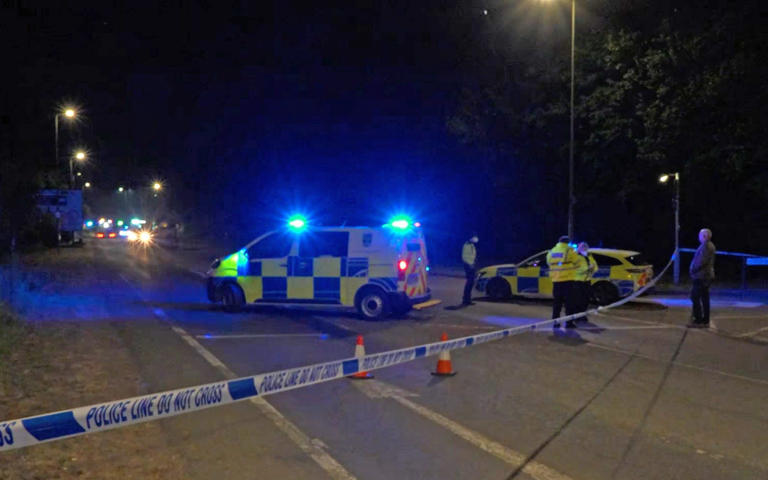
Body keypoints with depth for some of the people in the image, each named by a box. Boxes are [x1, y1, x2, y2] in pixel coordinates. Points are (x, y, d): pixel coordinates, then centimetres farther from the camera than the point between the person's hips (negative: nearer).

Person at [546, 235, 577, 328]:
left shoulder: (551, 252, 9)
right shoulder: (569, 250, -6)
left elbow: (548, 262, 14)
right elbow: (576, 262, -1)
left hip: (556, 280, 5)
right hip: (567, 279, -5)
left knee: (557, 301, 12)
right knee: (569, 301, 1)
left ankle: (555, 321, 12)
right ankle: (569, 322, 0)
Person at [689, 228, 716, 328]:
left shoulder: (706, 246, -17)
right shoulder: (709, 246, 16)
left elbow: (702, 261, -24)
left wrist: (693, 269, -11)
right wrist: (693, 269, 15)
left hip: (701, 276, -10)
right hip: (706, 276, 10)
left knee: (695, 297, -7)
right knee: (704, 298, 12)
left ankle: (698, 321, -6)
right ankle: (705, 321, 17)